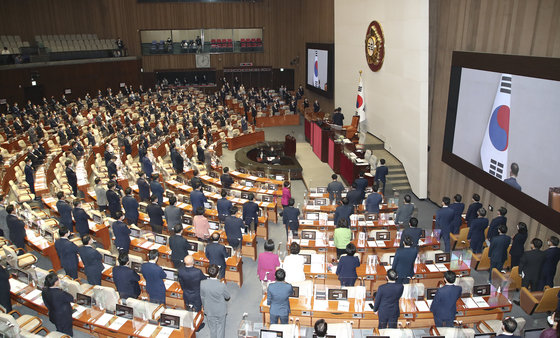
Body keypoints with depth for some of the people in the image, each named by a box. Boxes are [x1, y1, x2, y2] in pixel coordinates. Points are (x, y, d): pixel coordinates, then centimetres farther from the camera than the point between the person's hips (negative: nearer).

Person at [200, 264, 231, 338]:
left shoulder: (202, 283, -23)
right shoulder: (222, 285, -31)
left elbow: (202, 297, -5)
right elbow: (228, 297, -12)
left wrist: (204, 307, 13)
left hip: (209, 310, 3)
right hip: (220, 311, -3)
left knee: (212, 328, 25)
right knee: (220, 328, 21)